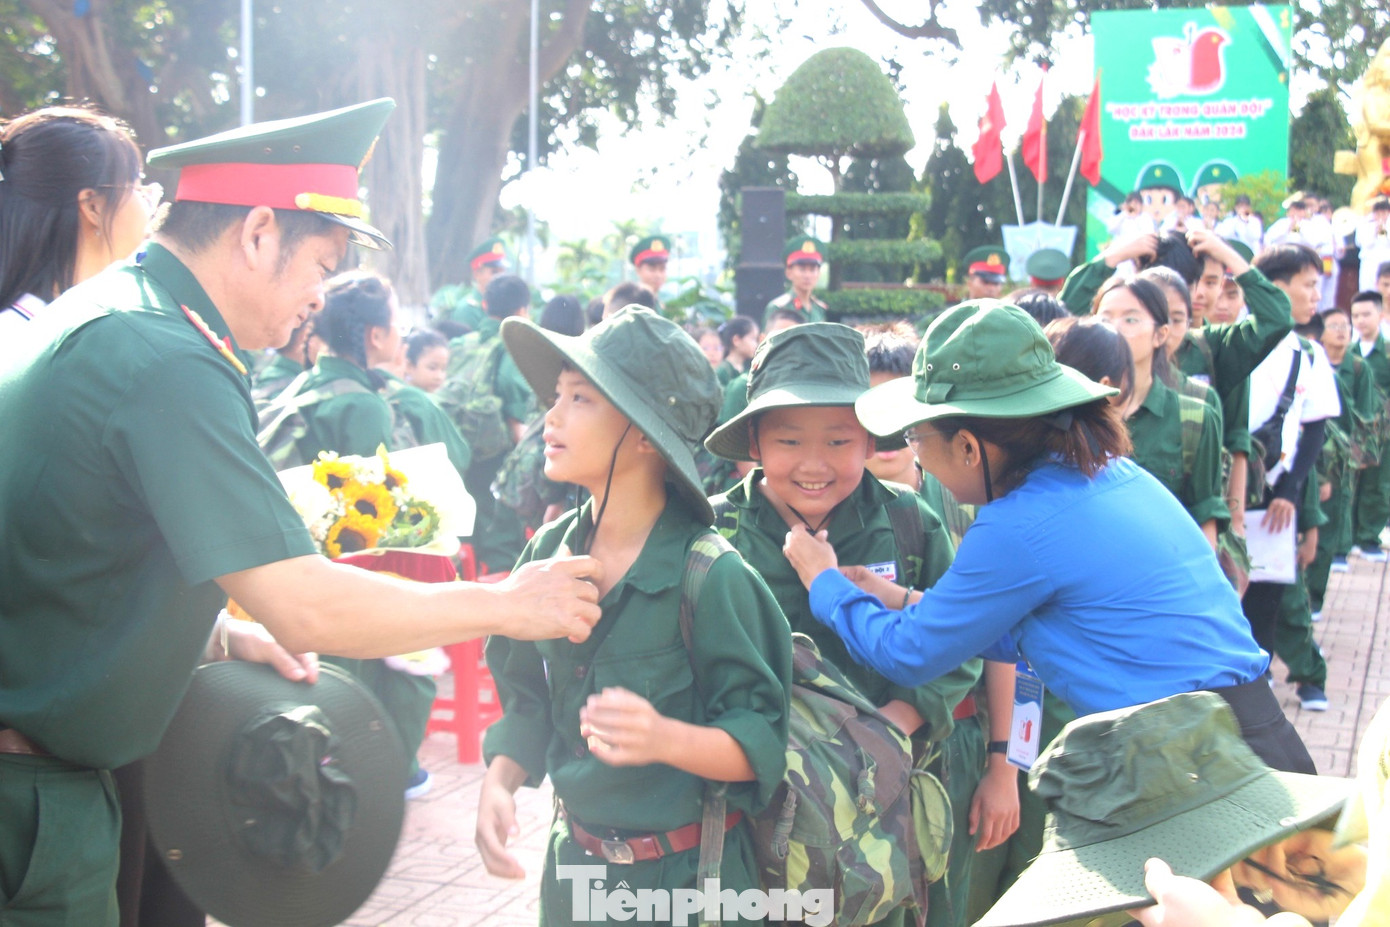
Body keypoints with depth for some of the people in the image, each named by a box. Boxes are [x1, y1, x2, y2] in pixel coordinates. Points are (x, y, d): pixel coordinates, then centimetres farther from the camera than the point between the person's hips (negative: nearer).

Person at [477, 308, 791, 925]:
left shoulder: (710, 576, -18)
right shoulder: (550, 554, 0)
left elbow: (760, 745, -18)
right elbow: (530, 703, 8)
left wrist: (666, 738, -34)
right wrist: (498, 783, -8)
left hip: (686, 877, -5)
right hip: (575, 862, 5)